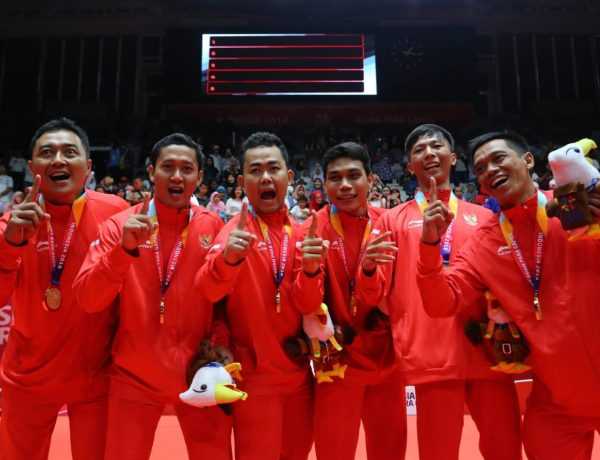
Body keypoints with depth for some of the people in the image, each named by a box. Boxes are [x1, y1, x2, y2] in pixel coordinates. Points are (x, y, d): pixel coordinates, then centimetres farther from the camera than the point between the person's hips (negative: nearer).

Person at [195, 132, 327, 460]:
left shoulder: (301, 233, 1)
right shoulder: (236, 230, -10)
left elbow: (308, 305, -5)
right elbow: (206, 292, -23)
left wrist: (310, 270, -26)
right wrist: (227, 258, -43)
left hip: (298, 373, 5)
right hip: (254, 376, -5)